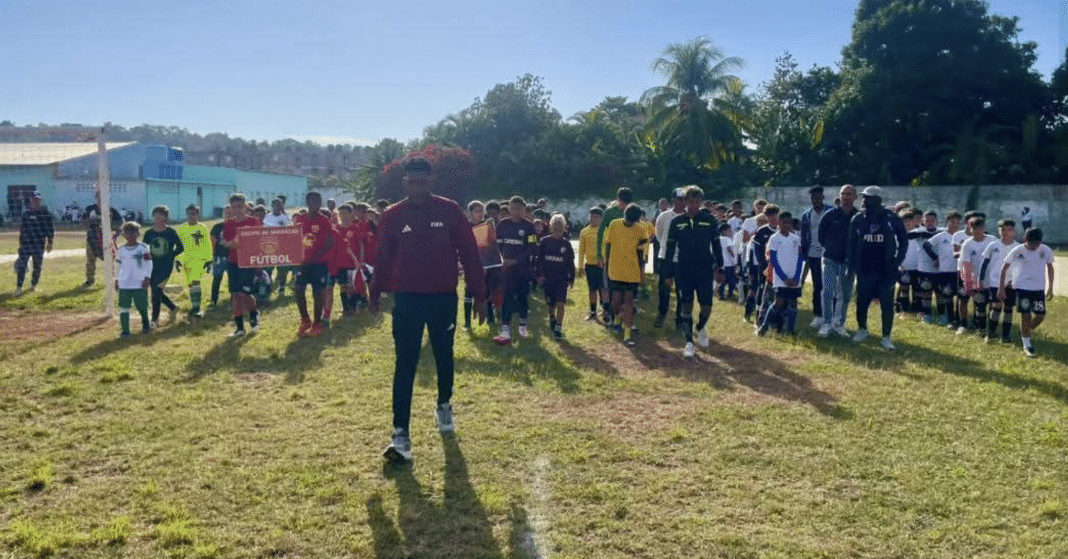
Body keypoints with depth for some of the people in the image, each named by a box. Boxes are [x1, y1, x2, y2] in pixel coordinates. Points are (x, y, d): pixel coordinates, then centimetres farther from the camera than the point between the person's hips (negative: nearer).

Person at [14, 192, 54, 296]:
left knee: (37, 266, 7)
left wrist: (50, 242, -1)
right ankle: (19, 288, -5)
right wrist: (20, 243, 15)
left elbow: (51, 228, 3)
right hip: (25, 244, 1)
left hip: (39, 244, -1)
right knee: (21, 265, -7)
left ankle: (33, 285, 23)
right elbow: (21, 229, 16)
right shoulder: (25, 213, 9)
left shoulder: (45, 213, 2)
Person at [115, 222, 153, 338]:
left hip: (140, 284, -2)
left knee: (142, 306, 7)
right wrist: (116, 279, 16)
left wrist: (147, 278, -6)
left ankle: (146, 325, 28)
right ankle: (125, 330, 3)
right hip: (124, 284, 2)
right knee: (123, 308, -2)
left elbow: (148, 264, 1)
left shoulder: (144, 248, 1)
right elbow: (118, 265, 19)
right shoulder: (120, 250, 9)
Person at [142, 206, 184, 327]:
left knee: (156, 290, -9)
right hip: (153, 266, 4)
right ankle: (173, 307, 33)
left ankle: (155, 319, -1)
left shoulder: (171, 232, -3)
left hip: (166, 266, -4)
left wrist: (170, 256, -6)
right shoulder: (149, 233, 5)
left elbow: (180, 248, 2)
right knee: (156, 291, 9)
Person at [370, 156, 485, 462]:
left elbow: (469, 252, -1)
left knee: (444, 357, 16)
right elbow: (384, 257, 4)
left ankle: (444, 406, 42)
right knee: (405, 366, -5)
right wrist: (376, 293, -1)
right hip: (406, 299, 0)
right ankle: (401, 435, -4)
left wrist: (479, 294, -2)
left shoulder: (450, 211, -4)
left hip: (444, 298, 1)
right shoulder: (392, 216, -1)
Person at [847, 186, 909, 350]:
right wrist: (853, 266, 3)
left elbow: (904, 241, 4)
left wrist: (896, 262, -4)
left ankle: (886, 338, 9)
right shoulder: (858, 219, 3)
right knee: (861, 302, 8)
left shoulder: (891, 219, -3)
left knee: (887, 304, -1)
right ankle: (862, 330, 30)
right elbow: (852, 244, 9)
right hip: (865, 270, 2)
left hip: (886, 271, -2)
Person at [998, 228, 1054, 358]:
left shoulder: (1046, 251, -4)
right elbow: (1004, 268, -2)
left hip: (1039, 288, 3)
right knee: (1025, 315, -5)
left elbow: (1050, 267, 11)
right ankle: (1027, 345, 8)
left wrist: (1050, 288, 11)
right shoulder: (1017, 251, -11)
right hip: (1022, 287, -3)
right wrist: (1001, 288, -3)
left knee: (1040, 316, 0)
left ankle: (1026, 331, 31)